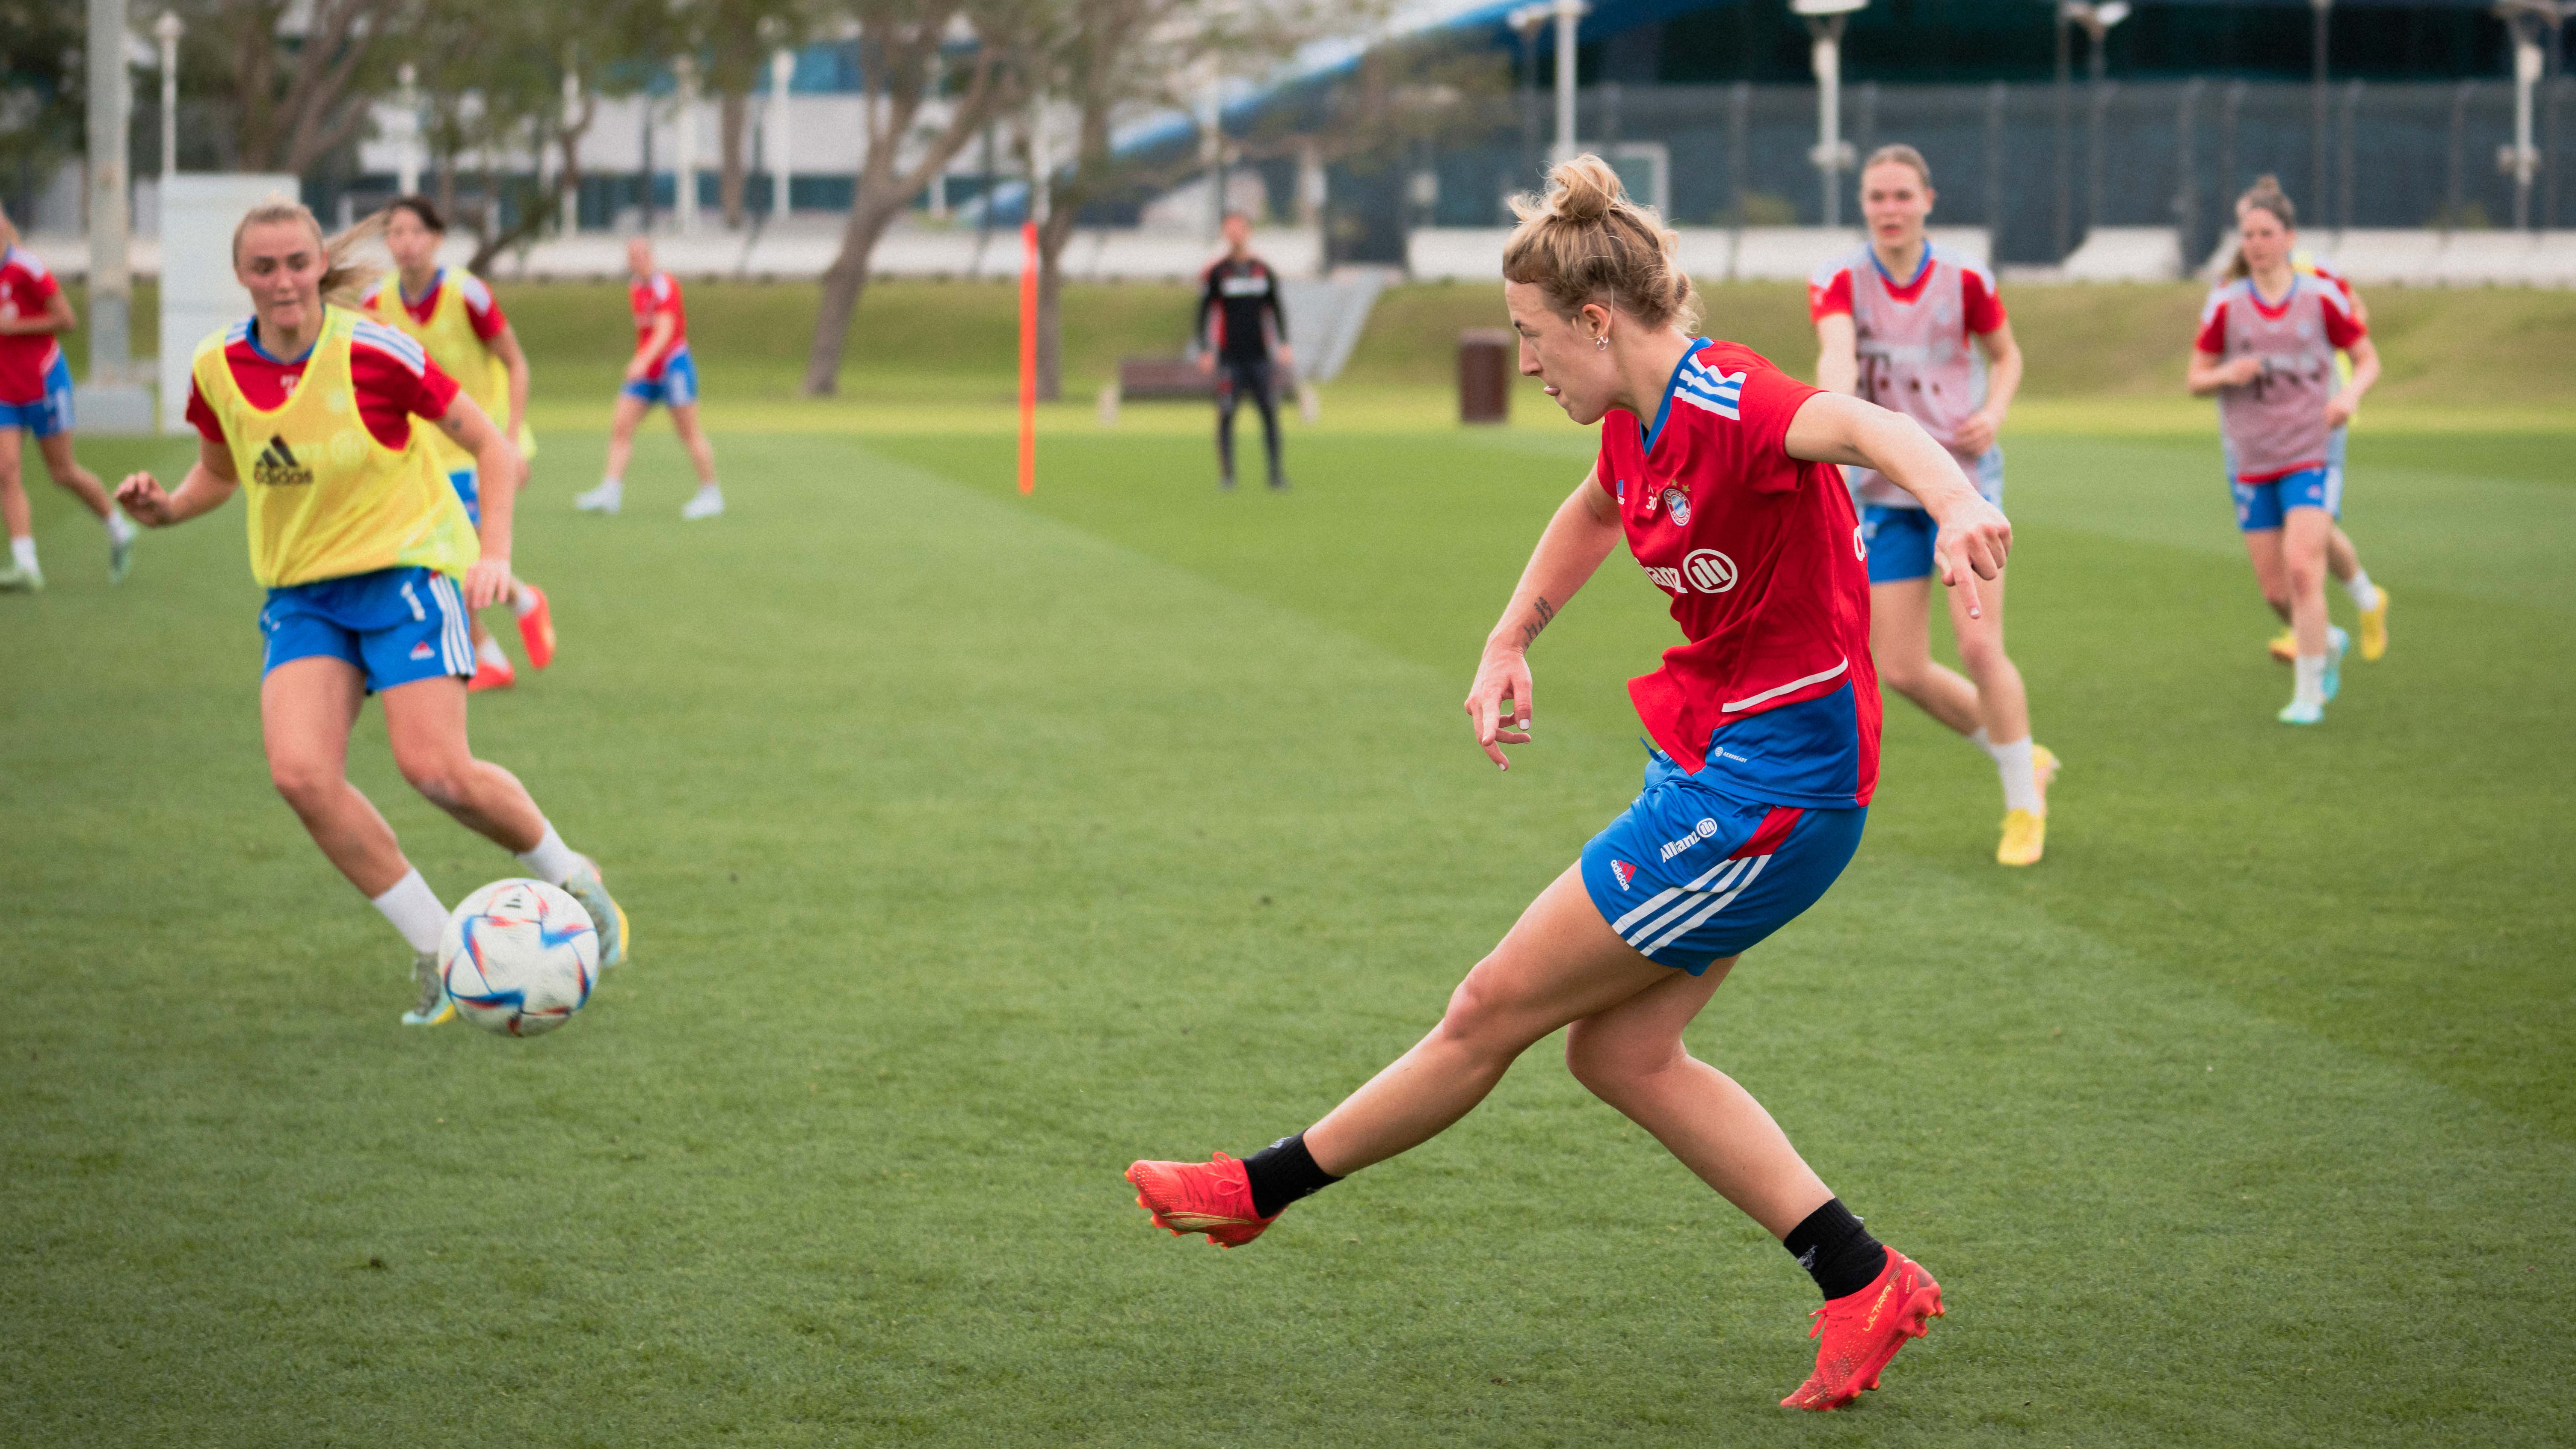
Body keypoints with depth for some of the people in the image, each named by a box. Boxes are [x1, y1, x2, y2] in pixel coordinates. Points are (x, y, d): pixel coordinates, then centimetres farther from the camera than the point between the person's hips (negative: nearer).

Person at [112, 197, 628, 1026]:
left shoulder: (374, 353, -14)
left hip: (405, 568, -4)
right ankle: (438, 950, -2)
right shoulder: (218, 371, -2)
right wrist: (168, 509, -3)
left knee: (436, 771, -18)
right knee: (300, 773, -18)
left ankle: (572, 880, 12)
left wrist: (493, 554, -17)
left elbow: (493, 448, -6)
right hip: (301, 591, 4)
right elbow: (222, 470, 18)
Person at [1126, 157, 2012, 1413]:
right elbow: (1592, 515, 30)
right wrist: (1509, 644, 22)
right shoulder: (1637, 423, 7)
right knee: (1619, 1051, 13)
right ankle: (1862, 1284, 12)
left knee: (1495, 1008, 2)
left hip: (1767, 786, -10)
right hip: (1721, 765, 10)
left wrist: (1954, 504, -64)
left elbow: (1865, 426, -44)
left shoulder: (1726, 406, -23)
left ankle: (1263, 1188, 18)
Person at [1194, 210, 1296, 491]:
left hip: (1260, 355, 2)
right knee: (1226, 415, -6)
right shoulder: (1215, 273, 3)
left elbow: (1276, 310, 15)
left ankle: (1276, 473, -2)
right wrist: (1204, 352, -5)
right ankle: (1228, 475, -1)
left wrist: (1283, 345, 3)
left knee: (1270, 412, -4)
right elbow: (1203, 314, 3)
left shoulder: (1264, 271, 10)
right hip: (1229, 357, -2)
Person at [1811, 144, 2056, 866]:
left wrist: (1993, 413, -9)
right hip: (1883, 489, 2)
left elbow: (2007, 355, 12)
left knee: (1978, 646, -13)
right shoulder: (1839, 281, -8)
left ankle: (2025, 805, 7)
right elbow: (1837, 354, -27)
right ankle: (2022, 757, 25)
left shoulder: (1964, 280, -5)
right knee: (1899, 669, 1)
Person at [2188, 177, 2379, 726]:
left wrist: (2351, 393, -14)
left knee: (2303, 568, -18)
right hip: (2251, 459, 2)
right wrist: (2226, 375, -17)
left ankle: (2309, 694, -7)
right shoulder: (2225, 305, 1)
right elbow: (2194, 380, 6)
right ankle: (2329, 643, 35)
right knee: (2275, 591, 3)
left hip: (2311, 455, -2)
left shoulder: (2321, 298, -1)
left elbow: (2368, 359, 8)